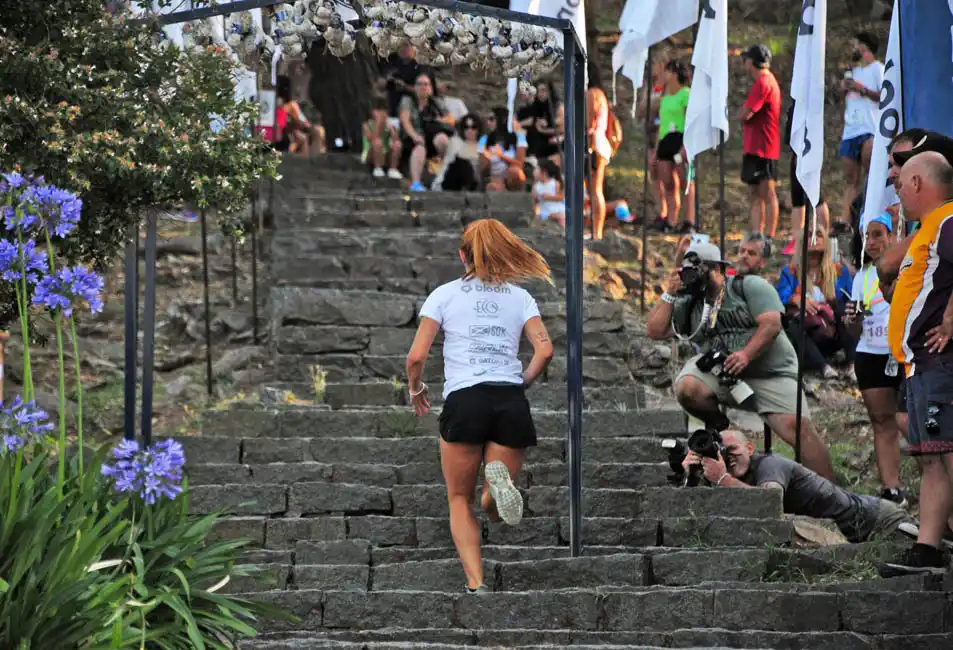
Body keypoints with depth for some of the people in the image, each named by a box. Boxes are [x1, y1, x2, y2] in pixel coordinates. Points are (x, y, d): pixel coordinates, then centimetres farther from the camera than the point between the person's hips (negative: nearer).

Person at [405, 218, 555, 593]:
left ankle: (476, 583, -7)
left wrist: (416, 390, 21)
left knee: (460, 500, 13)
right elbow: (544, 350, 0)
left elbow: (417, 356, 1)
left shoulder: (445, 294, 8)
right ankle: (499, 480, -26)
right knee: (496, 510, 11)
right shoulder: (520, 296, 14)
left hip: (464, 399, -2)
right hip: (511, 402, 2)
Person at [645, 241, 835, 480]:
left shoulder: (750, 286, -1)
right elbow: (655, 332, 10)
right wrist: (669, 295, 1)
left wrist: (746, 355, -27)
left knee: (798, 427, -21)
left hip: (770, 373, -3)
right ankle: (718, 427, 0)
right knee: (687, 388, -29)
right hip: (718, 374, 3)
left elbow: (771, 324, -13)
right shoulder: (689, 305, 13)